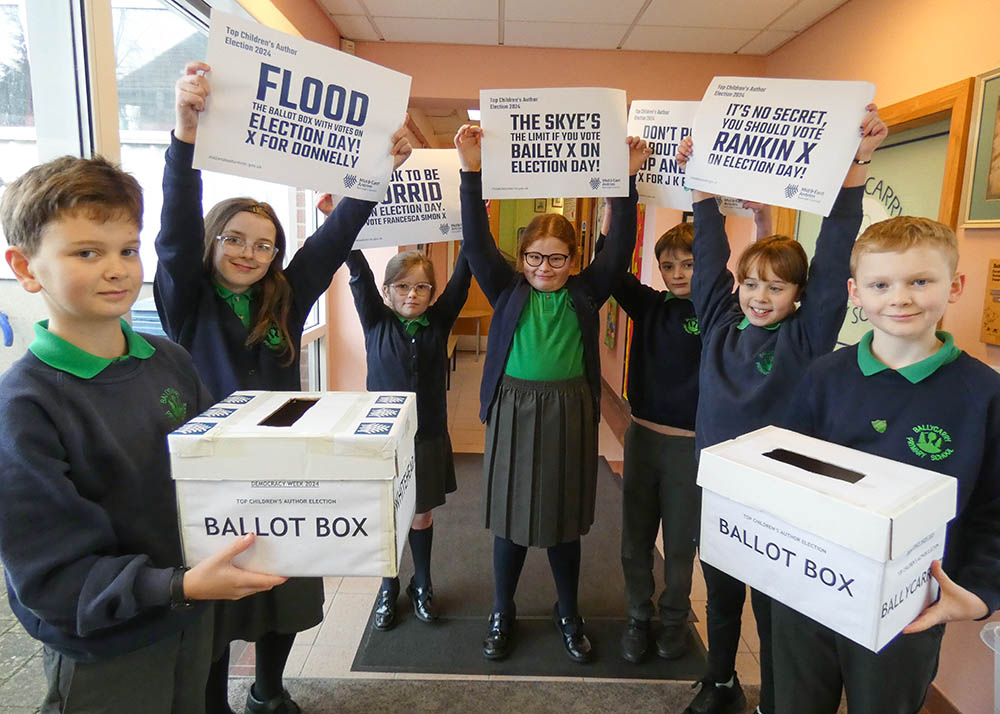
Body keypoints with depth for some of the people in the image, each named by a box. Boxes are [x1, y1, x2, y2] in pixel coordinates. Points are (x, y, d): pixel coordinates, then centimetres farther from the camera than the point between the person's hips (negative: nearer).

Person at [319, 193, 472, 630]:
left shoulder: (438, 322, -2)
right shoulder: (376, 323, -4)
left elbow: (462, 277, -9)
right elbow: (359, 274, -14)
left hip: (429, 436, 1)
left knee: (422, 515, 15)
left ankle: (421, 585, 37)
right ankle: (388, 588, 35)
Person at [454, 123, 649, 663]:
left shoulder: (585, 293, 2)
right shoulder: (508, 290, 1)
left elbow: (620, 245, -4)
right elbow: (477, 242, -9)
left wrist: (627, 179, -11)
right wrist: (472, 173, -19)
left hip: (569, 414, 1)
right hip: (513, 412, 0)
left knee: (565, 519, 14)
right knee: (509, 517, 11)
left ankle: (568, 615, 37)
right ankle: (502, 614, 34)